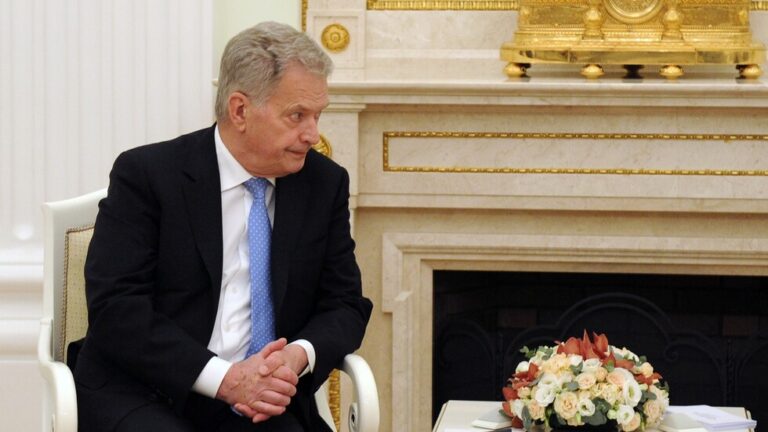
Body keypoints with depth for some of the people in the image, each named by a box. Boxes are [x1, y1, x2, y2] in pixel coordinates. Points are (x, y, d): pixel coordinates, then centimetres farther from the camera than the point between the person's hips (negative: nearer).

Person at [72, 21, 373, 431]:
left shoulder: (325, 184, 7)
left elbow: (344, 304, 11)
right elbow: (115, 307, -11)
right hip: (145, 396, -2)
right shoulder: (145, 175, -5)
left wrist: (300, 355, -12)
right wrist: (223, 377, -21)